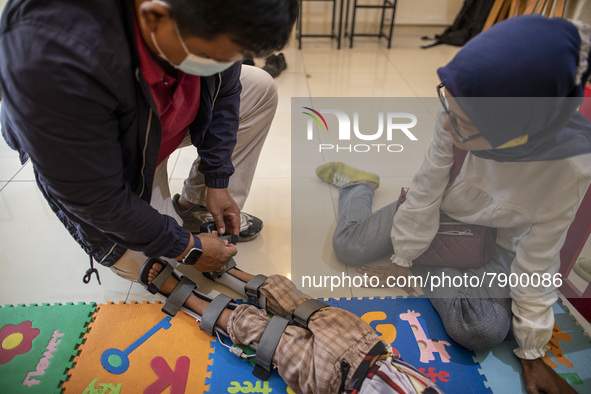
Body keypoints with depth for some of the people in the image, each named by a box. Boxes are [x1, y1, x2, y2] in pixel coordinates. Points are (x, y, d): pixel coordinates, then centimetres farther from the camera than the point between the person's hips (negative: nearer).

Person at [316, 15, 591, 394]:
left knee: (485, 330, -24)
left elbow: (538, 263, -20)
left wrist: (532, 355, -10)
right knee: (348, 247, -7)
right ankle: (358, 183, 23)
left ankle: (420, 267, 2)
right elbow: (426, 190, -19)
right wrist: (402, 259, -8)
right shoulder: (462, 112, -32)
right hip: (437, 209, 1)